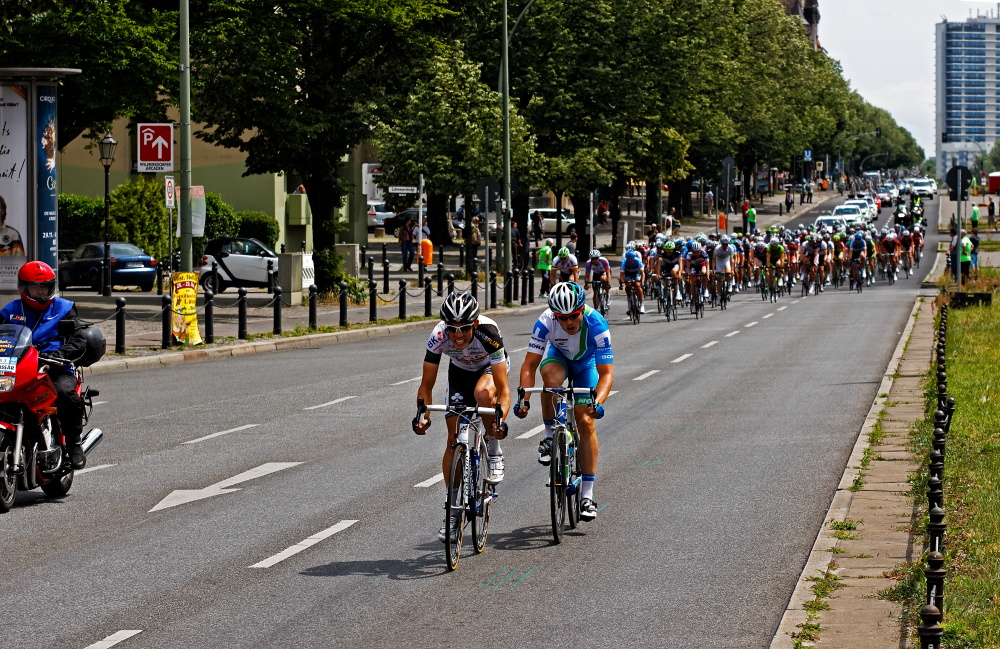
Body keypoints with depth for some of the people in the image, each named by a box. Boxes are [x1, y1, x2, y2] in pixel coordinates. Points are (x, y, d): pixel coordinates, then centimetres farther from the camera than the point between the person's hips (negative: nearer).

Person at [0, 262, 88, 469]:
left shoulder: (64, 309, 12)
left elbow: (78, 342, 3)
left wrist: (57, 354, -17)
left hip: (56, 369, -2)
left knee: (66, 392, -34)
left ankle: (73, 444, -16)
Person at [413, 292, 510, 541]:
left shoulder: (488, 333, -39)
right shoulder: (439, 336, -32)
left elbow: (503, 388, -39)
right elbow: (426, 385, -24)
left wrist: (500, 420, -55)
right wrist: (424, 416, -40)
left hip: (490, 366, -3)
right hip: (460, 371, 3)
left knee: (482, 393, -38)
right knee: (454, 438, -4)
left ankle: (494, 453, -14)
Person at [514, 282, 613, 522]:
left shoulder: (596, 324, -37)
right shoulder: (545, 322, -34)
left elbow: (606, 373, -38)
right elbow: (529, 365, -33)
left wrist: (598, 402, -55)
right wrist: (524, 399, -48)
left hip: (586, 363, 0)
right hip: (557, 355, 1)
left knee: (586, 423, -10)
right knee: (551, 379, -36)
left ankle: (587, 495, -4)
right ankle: (549, 437, -12)